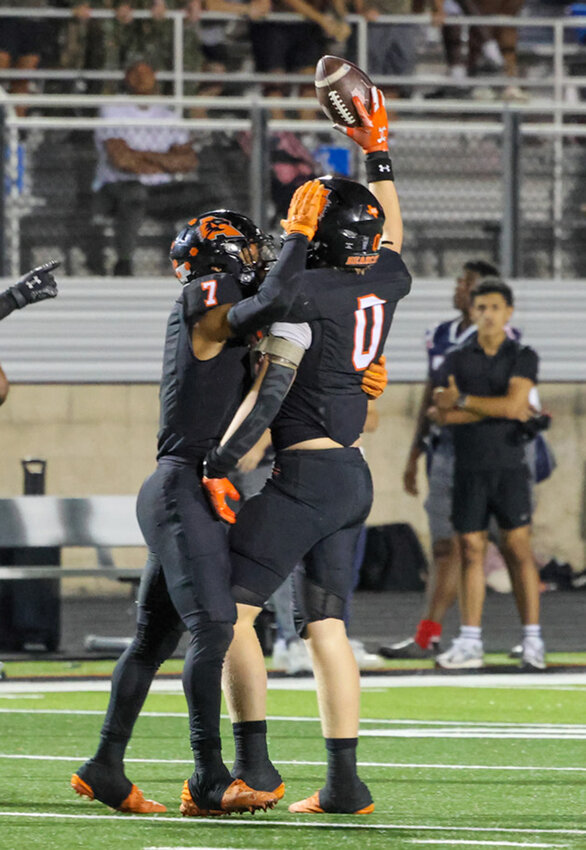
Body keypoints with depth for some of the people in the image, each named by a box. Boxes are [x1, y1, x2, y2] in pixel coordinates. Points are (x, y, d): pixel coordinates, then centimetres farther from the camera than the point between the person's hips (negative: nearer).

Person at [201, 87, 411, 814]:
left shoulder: (305, 295, -14)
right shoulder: (384, 285, 6)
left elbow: (270, 391, -20)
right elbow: (392, 238, 31)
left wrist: (220, 462, -18)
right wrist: (378, 155, 36)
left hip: (304, 473, -8)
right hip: (354, 476, 8)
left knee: (229, 609, -2)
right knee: (325, 626, 10)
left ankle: (252, 761, -8)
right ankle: (345, 781, 5)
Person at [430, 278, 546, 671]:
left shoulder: (523, 358, 2)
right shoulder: (457, 359, 8)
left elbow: (513, 404, -13)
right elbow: (442, 414, -5)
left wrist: (461, 401, -9)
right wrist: (499, 410, -10)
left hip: (509, 466, -2)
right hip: (470, 469, 2)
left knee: (519, 549, -5)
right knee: (471, 551, 1)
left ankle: (533, 642, -3)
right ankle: (470, 644, 4)